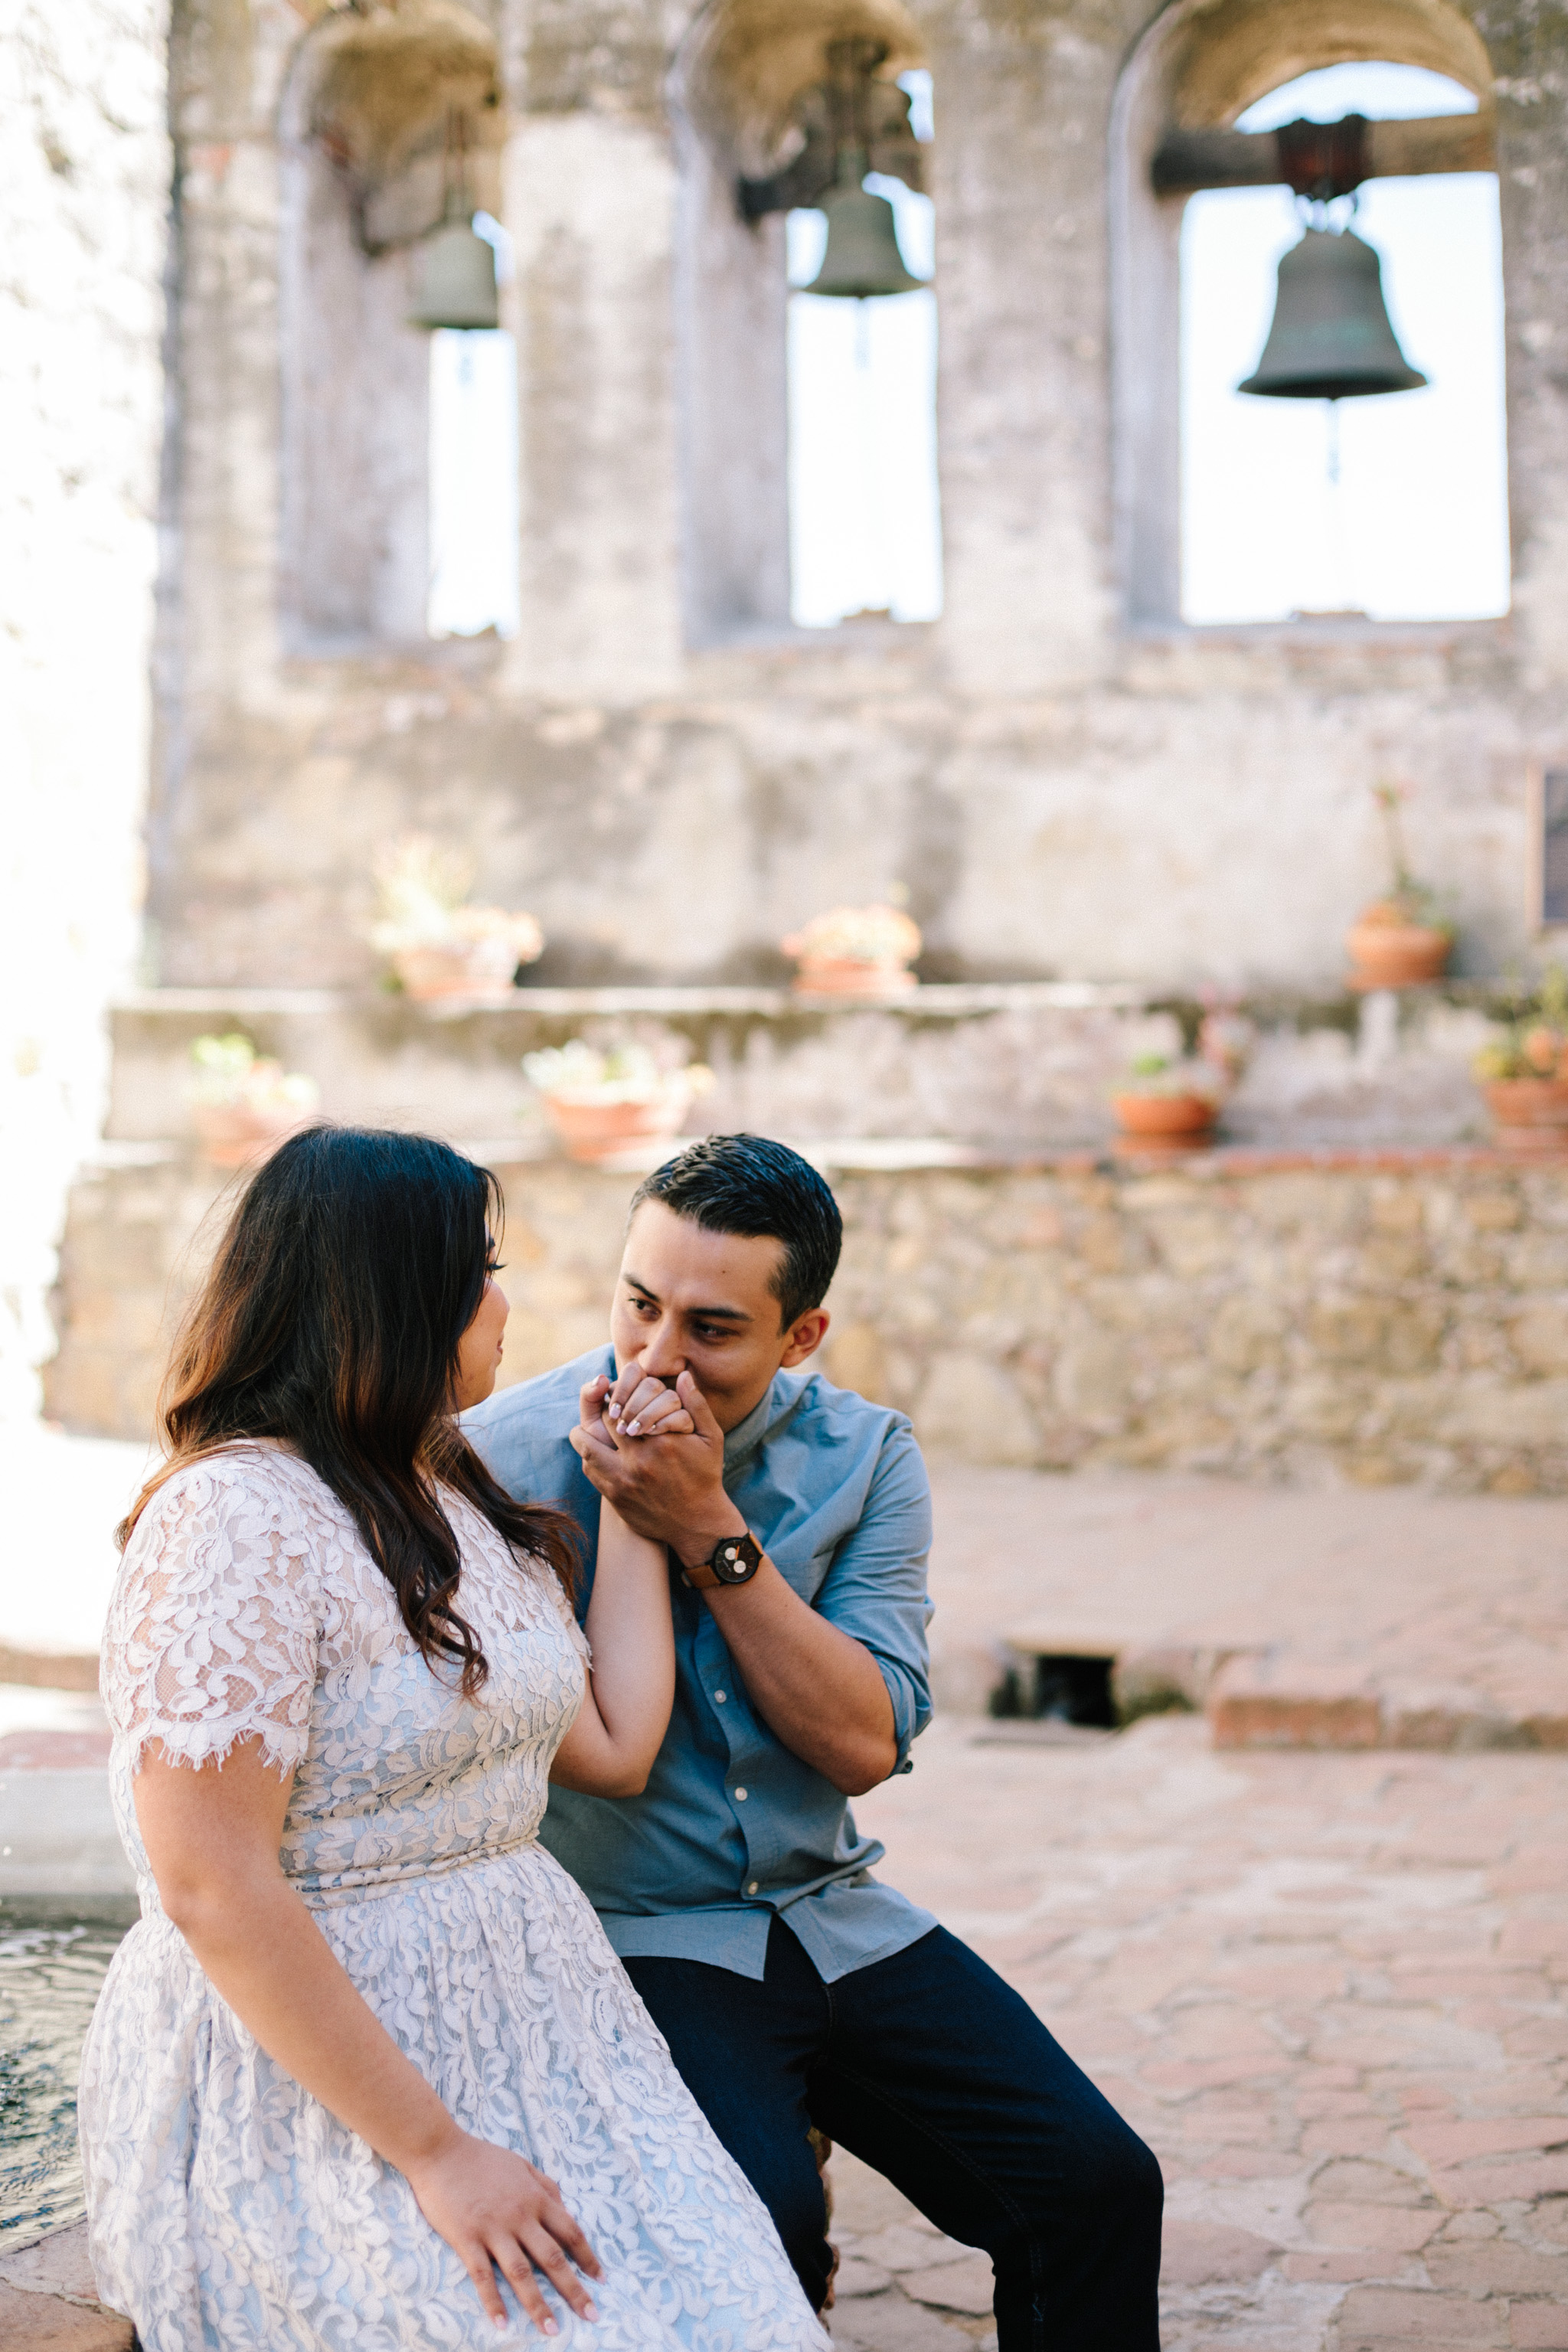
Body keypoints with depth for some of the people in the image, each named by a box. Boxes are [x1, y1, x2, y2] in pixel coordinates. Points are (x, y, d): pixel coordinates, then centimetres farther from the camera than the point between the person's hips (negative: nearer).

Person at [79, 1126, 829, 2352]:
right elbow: (211, 1887, -20)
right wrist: (433, 2152, -20)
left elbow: (612, 1751, 12)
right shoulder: (238, 1518, -14)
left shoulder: (471, 1505, 15)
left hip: (529, 2014, 8)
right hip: (303, 2088, -7)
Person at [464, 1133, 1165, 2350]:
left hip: (836, 1919, 4)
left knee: (1098, 2183, -8)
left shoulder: (865, 1457, 0)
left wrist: (712, 1534, -18)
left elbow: (864, 1743, -11)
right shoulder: (511, 1455, -11)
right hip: (633, 1934, -4)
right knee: (764, 2219, -30)